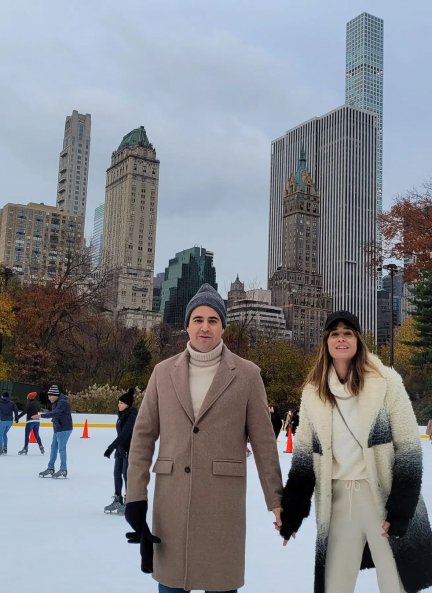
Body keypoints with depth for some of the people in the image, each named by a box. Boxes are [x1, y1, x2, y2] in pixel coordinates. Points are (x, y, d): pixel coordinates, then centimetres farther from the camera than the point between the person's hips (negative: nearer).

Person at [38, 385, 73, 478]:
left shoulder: (62, 402, -20)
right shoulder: (56, 402, 12)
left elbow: (55, 413, -32)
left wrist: (41, 415, -35)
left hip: (64, 429, -10)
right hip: (57, 429, 10)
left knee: (61, 448, -7)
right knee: (53, 447, 13)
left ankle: (63, 470, 2)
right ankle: (50, 469, 23)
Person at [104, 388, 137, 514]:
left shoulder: (132, 416, -20)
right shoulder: (122, 415, 9)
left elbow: (124, 435, -25)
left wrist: (111, 447, -26)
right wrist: (115, 448, 18)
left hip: (129, 450, -9)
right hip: (121, 448, 9)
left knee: (126, 474, -3)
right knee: (117, 473, 11)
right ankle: (117, 500, 22)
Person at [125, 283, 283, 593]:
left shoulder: (247, 374, 0)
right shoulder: (164, 372, 6)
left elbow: (263, 440, 0)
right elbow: (143, 435, 6)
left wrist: (276, 499, -2)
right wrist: (135, 495, 0)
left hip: (223, 499, -2)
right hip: (171, 498, 2)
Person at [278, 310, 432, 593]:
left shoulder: (385, 381, -8)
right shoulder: (313, 392, 4)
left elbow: (408, 448, -9)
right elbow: (304, 455, 6)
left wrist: (401, 508, -13)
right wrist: (291, 512, 1)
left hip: (384, 494, -3)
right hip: (339, 497, 3)